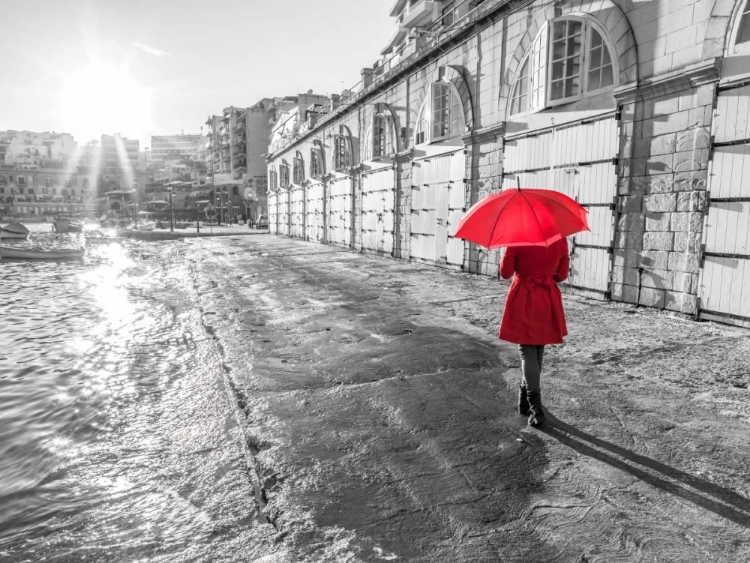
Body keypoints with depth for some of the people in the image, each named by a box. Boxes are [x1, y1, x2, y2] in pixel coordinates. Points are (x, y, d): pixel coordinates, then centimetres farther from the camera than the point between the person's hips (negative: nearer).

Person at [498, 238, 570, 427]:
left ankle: (536, 407, -10)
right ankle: (525, 401, 29)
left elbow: (505, 273, -6)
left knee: (527, 352, 3)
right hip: (548, 302, 3)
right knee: (538, 351, 17)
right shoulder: (560, 240, -3)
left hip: (523, 301, -3)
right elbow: (562, 275, 5)